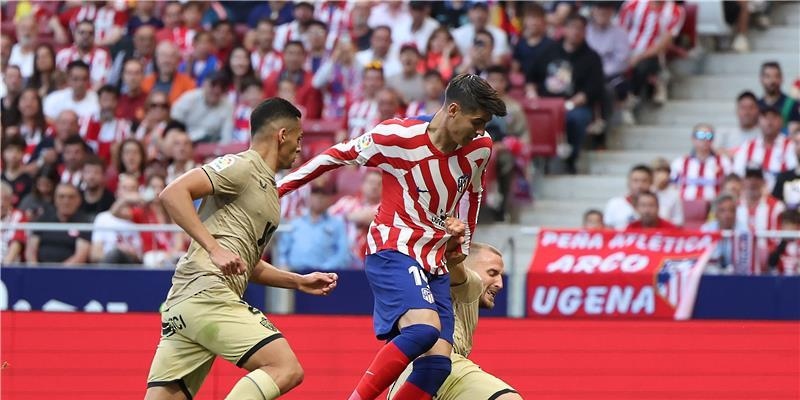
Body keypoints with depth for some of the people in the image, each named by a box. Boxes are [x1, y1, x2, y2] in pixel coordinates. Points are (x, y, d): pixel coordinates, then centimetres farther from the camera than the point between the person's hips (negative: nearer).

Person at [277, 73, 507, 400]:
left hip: (434, 265, 6)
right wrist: (277, 189, 4)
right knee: (425, 328, -32)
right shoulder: (398, 136, -13)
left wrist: (462, 248, 29)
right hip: (393, 252, -6)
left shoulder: (480, 147, 3)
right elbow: (336, 156, 0)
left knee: (438, 362, -10)